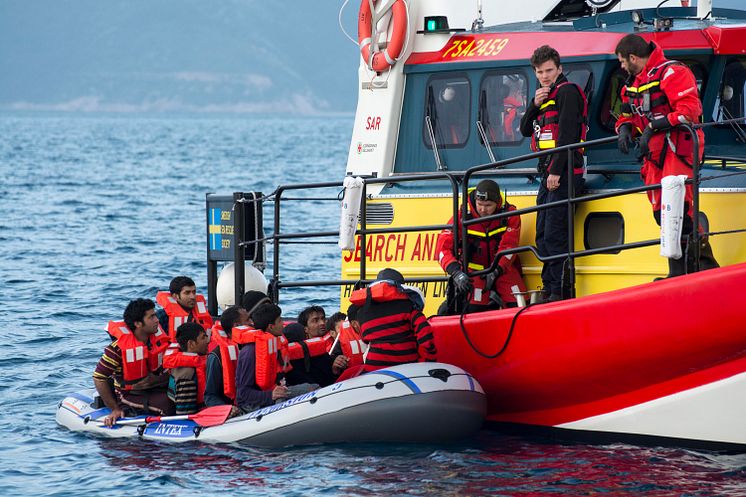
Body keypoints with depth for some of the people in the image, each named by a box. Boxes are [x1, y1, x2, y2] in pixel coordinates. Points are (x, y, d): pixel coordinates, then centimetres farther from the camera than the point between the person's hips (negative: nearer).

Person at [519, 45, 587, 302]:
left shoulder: (567, 92, -7)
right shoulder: (545, 95, 21)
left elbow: (567, 134, -17)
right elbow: (526, 130, 17)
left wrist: (556, 172, -21)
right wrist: (535, 104, -1)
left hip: (564, 173, -10)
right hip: (548, 174, 10)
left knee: (554, 235, -14)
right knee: (543, 235, 12)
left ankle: (561, 292, -14)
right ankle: (550, 289, 18)